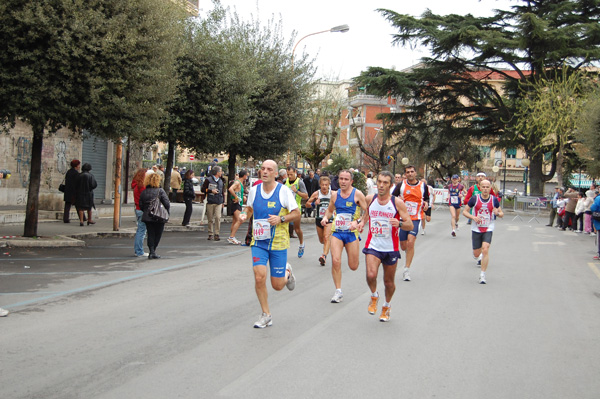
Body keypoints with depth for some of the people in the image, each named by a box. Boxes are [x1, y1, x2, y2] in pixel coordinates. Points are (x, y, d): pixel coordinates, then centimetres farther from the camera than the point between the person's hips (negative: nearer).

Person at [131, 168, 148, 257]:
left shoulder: (136, 185, 12)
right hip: (142, 211, -10)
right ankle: (139, 252, 0)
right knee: (142, 231, -4)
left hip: (138, 209, 10)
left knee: (139, 230, 16)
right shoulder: (141, 186, -17)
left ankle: (137, 250, 22)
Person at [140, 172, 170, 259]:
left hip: (147, 216, 4)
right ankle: (153, 252, 8)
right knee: (158, 234, 8)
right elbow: (167, 204, -10)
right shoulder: (160, 191, -7)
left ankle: (151, 251, 1)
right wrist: (167, 213, 5)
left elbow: (141, 205, 7)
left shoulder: (144, 192, 4)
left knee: (150, 234, 9)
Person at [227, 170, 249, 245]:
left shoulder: (241, 183, 18)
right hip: (236, 204, -10)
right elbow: (230, 189, -30)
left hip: (239, 204, 10)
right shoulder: (237, 182, -13)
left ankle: (232, 238, 17)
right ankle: (231, 237, -22)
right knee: (239, 220, -19)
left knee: (235, 221, 12)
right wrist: (236, 197, -25)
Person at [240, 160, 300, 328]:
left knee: (277, 285, 2)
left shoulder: (284, 191, -7)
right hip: (258, 242, 2)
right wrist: (245, 215, -1)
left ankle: (287, 273, 40)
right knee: (259, 277, -14)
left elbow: (297, 214, -2)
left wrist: (281, 219, -18)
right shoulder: (254, 190, 2)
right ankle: (266, 315, 5)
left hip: (278, 243, -2)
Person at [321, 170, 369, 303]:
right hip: (337, 232, 2)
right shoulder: (335, 194, 6)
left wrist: (360, 223, -22)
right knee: (335, 261, -14)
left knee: (353, 266, 5)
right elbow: (330, 210, 22)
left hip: (352, 232, -2)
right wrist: (325, 217, 2)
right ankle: (338, 291, -1)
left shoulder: (357, 194, -6)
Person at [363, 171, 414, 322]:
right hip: (373, 246, 1)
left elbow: (410, 225, -9)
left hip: (391, 248, -1)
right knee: (371, 275, -22)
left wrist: (399, 223, -28)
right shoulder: (369, 199, -1)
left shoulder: (397, 202, -9)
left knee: (389, 282, 10)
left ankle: (387, 306, 39)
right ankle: (374, 296, 11)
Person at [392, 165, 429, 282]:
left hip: (416, 219, -1)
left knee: (410, 242, -19)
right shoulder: (401, 185, 1)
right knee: (403, 246, 6)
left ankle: (406, 270, -10)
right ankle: (409, 258, 45)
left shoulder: (423, 186, 3)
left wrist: (426, 203, -4)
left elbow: (426, 198, 18)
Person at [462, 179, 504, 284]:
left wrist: (497, 213, -17)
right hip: (476, 229, 1)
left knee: (485, 249, -20)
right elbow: (464, 211, 1)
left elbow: (502, 214, 7)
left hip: (488, 229, -1)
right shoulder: (474, 199, -7)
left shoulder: (494, 200, -4)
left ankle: (482, 274, -9)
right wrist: (473, 217, -17)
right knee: (476, 254, 7)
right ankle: (479, 256, 48)